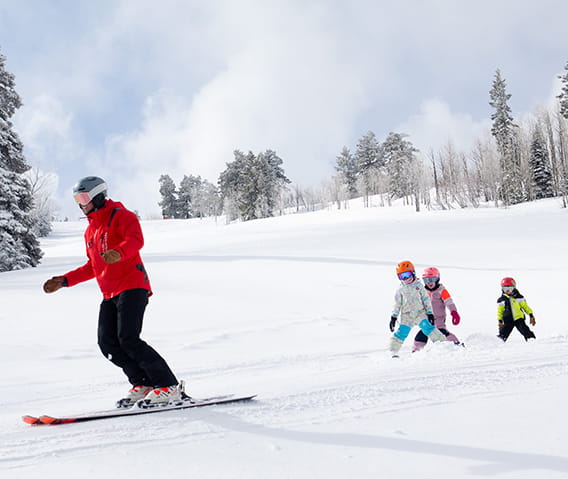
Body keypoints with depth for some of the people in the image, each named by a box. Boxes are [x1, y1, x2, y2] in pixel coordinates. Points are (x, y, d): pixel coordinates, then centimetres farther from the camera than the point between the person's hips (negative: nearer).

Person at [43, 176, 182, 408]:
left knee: (128, 339, -19)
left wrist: (119, 252, -42)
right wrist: (64, 281, 24)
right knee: (107, 343, -5)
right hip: (110, 294, 8)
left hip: (132, 286, -8)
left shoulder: (121, 216, -2)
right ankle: (143, 384, 4)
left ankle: (169, 386, -14)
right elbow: (92, 267, 30)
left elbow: (136, 240, -22)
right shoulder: (90, 231, 24)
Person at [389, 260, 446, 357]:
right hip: (406, 316, 1)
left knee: (427, 328, -19)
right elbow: (397, 305, 11)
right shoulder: (400, 290, 8)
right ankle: (393, 352, -1)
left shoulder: (419, 286, 5)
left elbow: (426, 300, 7)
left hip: (420, 313, -1)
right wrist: (393, 317, 5)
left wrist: (430, 313, 2)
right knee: (402, 332, -10)